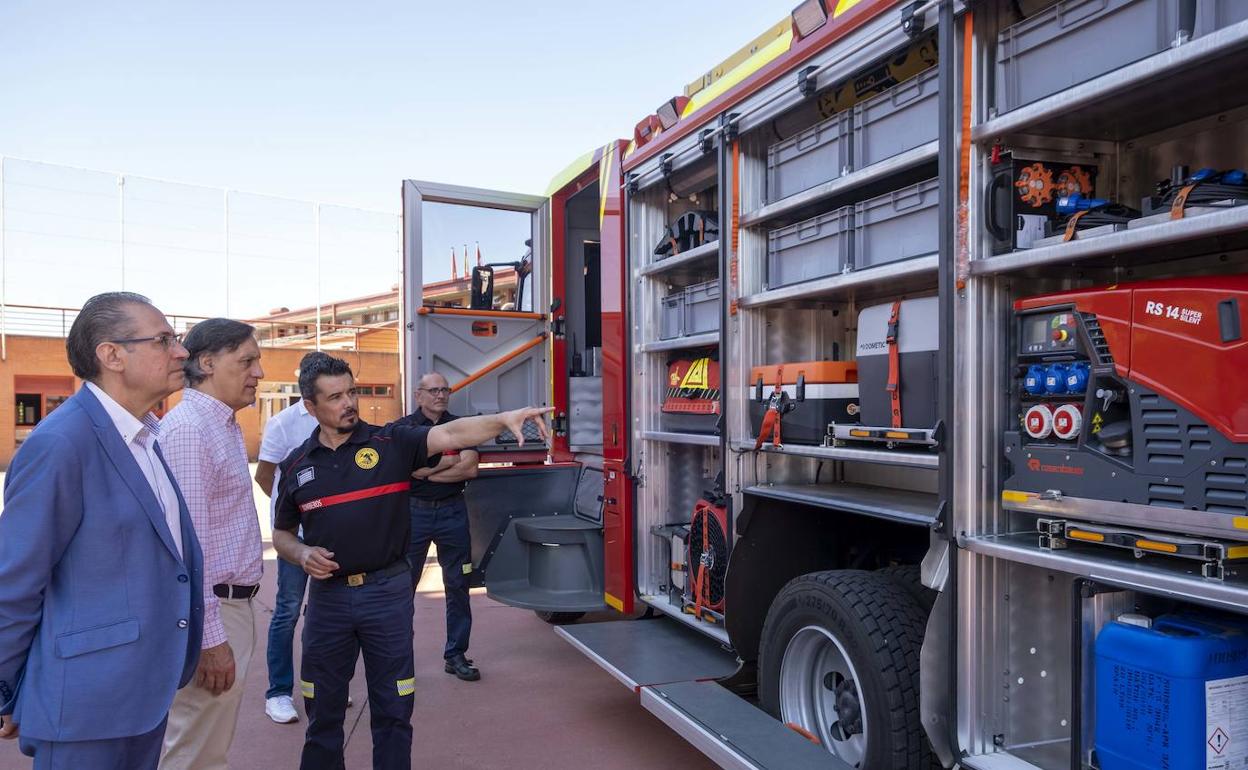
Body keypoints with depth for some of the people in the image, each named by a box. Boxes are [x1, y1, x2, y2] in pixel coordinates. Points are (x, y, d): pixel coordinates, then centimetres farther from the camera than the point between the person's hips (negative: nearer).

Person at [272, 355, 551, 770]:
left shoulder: (391, 442, -4)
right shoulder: (297, 465, 5)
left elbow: (450, 434, -19)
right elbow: (282, 534, 14)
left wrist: (503, 419, -34)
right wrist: (303, 554, -7)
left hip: (388, 592, -2)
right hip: (328, 595, 2)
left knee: (393, 709, 8)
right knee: (324, 709, 15)